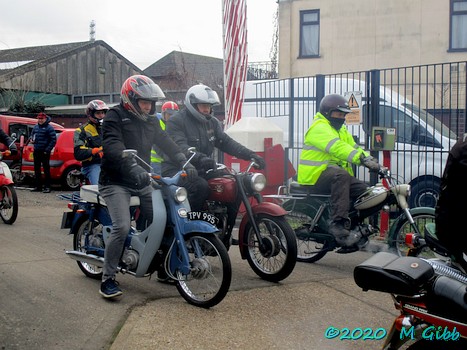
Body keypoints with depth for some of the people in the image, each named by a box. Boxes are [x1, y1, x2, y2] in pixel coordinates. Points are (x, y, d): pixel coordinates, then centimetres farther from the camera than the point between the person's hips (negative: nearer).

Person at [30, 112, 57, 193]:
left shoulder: (49, 128, -9)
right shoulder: (35, 127, 13)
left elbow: (53, 140, -11)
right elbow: (32, 134, 28)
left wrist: (47, 150, -13)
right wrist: (31, 139, 4)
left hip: (44, 152, -7)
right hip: (36, 151, 7)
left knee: (46, 169, -5)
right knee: (37, 169, 11)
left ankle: (47, 187, -2)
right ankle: (38, 186, 20)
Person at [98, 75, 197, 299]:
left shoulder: (150, 120, 14)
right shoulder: (115, 116, -9)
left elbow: (166, 143, 5)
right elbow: (113, 147, -25)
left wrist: (183, 163, -13)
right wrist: (134, 168, -42)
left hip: (141, 182, 7)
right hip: (116, 182, -7)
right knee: (122, 228, -21)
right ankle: (107, 279, -10)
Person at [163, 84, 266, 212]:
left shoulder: (212, 122, 15)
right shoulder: (176, 122, -8)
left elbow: (226, 142, 7)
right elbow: (180, 146, -25)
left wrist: (250, 155, -8)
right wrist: (200, 158, -43)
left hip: (201, 171, 7)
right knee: (201, 186, -34)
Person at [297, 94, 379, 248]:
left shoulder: (340, 130, 23)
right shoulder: (319, 127, -11)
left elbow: (354, 147, 14)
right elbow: (337, 147, -27)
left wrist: (371, 160, -6)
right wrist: (362, 159, -37)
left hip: (337, 174, 9)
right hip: (315, 175, -9)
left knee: (365, 190, -4)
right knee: (341, 175, -37)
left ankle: (358, 228, 6)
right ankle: (338, 225, -43)